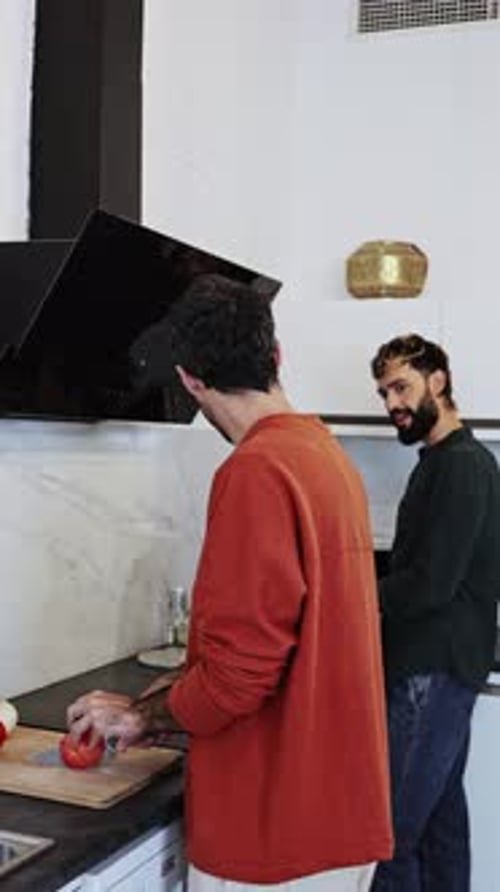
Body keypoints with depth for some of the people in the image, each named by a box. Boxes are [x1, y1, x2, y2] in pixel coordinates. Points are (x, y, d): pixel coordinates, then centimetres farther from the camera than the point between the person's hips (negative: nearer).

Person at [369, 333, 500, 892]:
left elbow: (431, 584, -20)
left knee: (393, 830, -8)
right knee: (439, 812, 16)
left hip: (433, 672, -10)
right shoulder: (441, 461, 15)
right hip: (438, 664, 10)